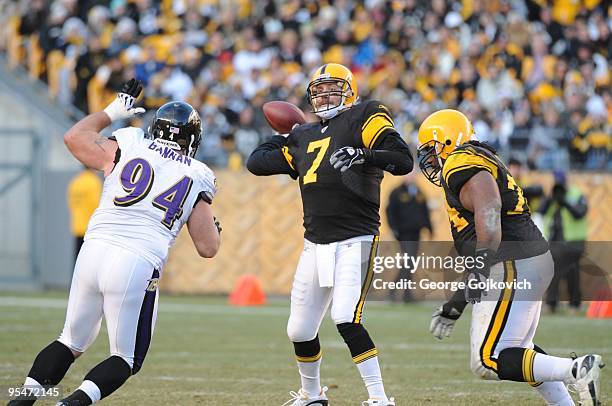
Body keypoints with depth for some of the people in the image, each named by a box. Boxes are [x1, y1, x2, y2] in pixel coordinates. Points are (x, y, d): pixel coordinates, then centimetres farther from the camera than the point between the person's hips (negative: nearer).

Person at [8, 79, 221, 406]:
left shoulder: (126, 149, 8)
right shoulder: (198, 178, 7)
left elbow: (74, 137, 26)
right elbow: (208, 248, 7)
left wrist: (112, 113, 38)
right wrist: (210, 215, 28)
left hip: (94, 253, 3)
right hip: (138, 266, -3)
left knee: (72, 342, 21)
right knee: (126, 359, 10)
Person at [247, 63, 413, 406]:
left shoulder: (364, 119, -2)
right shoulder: (304, 136, 17)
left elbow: (404, 161, -14)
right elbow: (256, 163, 18)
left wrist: (363, 155, -28)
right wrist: (284, 139, 15)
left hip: (356, 242, -7)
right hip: (316, 245, 7)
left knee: (347, 321, -23)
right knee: (300, 331, 11)